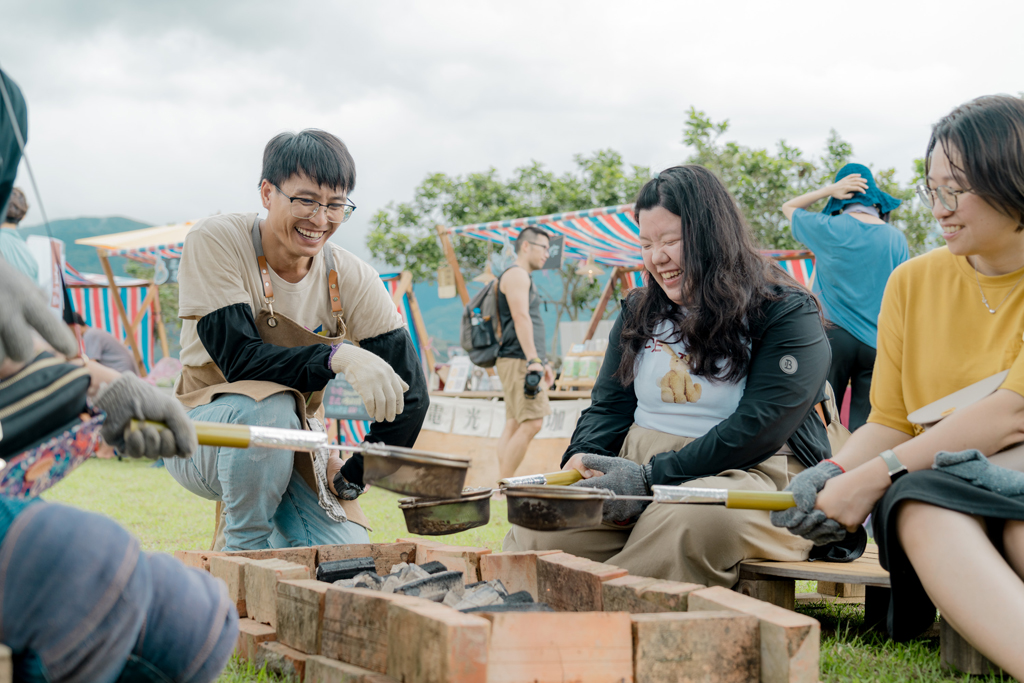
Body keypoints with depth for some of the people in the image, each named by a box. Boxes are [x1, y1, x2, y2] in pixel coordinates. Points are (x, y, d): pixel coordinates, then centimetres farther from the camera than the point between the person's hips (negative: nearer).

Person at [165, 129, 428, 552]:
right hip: (203, 439, -3)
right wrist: (336, 357, -41)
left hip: (294, 447, 4)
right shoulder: (216, 242, -17)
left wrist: (353, 477, -14)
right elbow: (237, 358, -28)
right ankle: (244, 550, -13)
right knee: (268, 408, -36)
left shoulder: (351, 278, -9)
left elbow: (409, 393, -9)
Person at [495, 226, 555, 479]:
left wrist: (542, 362, 25)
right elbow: (520, 318, -18)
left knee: (515, 425, 7)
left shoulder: (524, 278, 26)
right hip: (518, 360, -11)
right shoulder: (516, 274, -7)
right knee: (532, 423, -15)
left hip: (525, 361, 11)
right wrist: (534, 360, -23)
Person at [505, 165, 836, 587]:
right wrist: (581, 462, -7)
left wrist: (651, 479, -19)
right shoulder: (640, 313, 19)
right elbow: (608, 406, 17)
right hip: (635, 469, 5)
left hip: (751, 472, -5)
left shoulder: (789, 314, -2)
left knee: (686, 521, -40)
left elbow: (758, 428, -13)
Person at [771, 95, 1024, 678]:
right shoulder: (913, 283, 14)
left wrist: (874, 476, -18)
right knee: (922, 501, -34)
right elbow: (891, 423, 14)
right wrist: (835, 471, -7)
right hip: (936, 483, 3)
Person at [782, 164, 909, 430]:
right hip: (877, 342, 1)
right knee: (864, 426, 0)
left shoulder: (829, 230, -3)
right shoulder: (896, 239, 2)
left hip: (835, 337, -1)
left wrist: (828, 190, 5)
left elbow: (788, 207, 16)